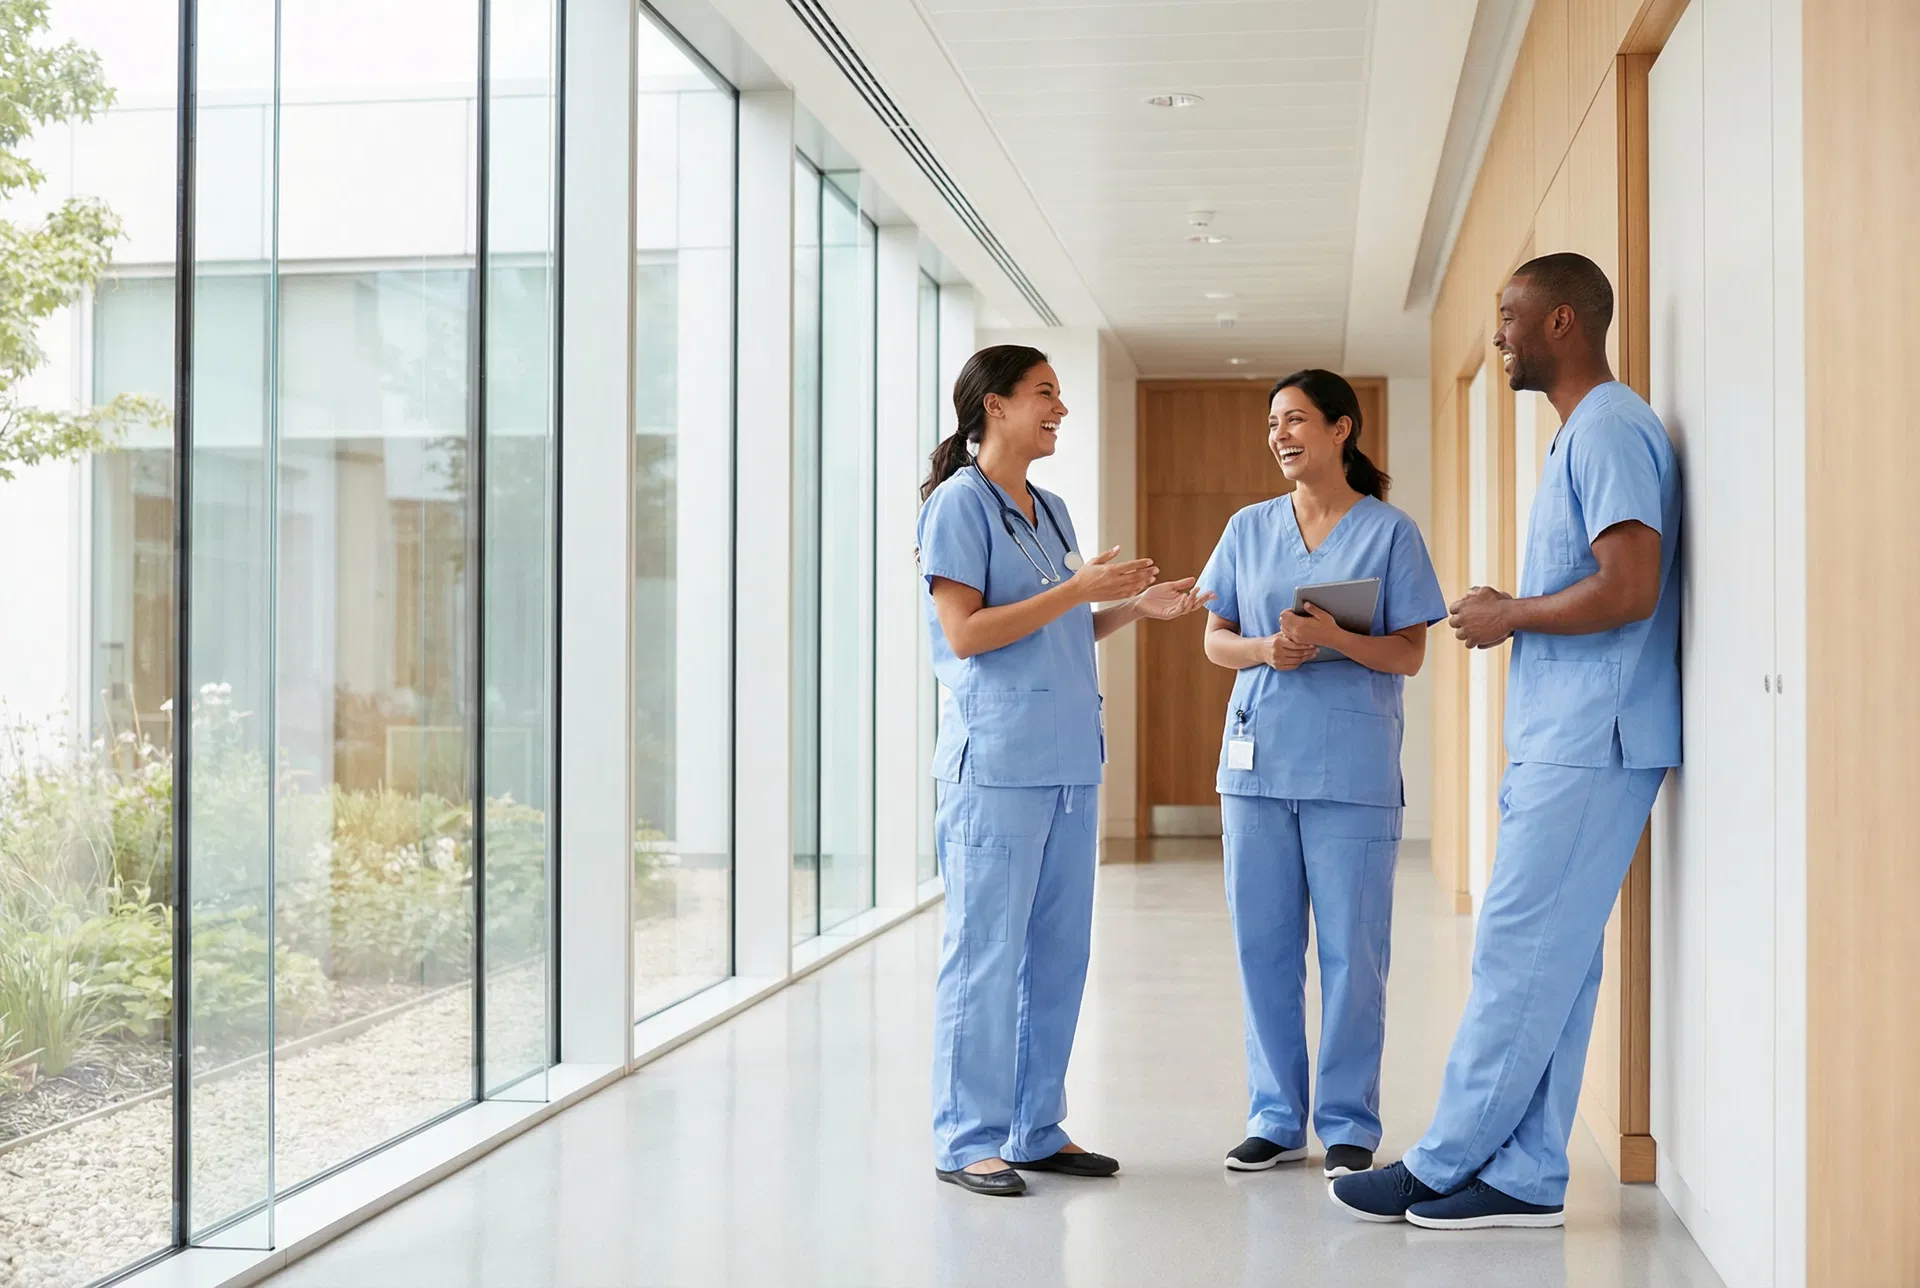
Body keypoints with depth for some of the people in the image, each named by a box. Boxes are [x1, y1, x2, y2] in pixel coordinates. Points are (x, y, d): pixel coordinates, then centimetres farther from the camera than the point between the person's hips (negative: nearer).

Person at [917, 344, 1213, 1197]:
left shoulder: (1050, 511, 18)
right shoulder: (959, 503, -5)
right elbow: (965, 632, -13)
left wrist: (1139, 606, 8)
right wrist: (1078, 589, -14)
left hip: (1068, 761, 8)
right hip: (996, 763, -8)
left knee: (1058, 952, 10)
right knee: (986, 954, -4)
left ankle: (1035, 1129, 20)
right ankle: (968, 1141, 5)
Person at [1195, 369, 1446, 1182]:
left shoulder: (1389, 531, 1)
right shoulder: (1248, 529, 11)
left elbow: (1409, 655, -1)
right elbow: (1215, 639, 12)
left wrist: (1334, 638, -18)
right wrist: (1263, 649, -9)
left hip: (1353, 766, -3)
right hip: (1258, 760, 3)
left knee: (1352, 950, -1)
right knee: (1262, 944, 6)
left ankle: (1349, 1126, 11)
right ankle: (1276, 1118, 17)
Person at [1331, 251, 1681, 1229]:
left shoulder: (1610, 429, -12)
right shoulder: (1583, 435, 20)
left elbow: (1630, 590, -23)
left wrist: (1509, 615, -11)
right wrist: (1510, 612, 8)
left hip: (1587, 749, -10)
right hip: (1560, 743, 10)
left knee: (1519, 956, -5)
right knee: (1551, 962, 10)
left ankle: (1443, 1165, 2)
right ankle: (1525, 1175, 15)